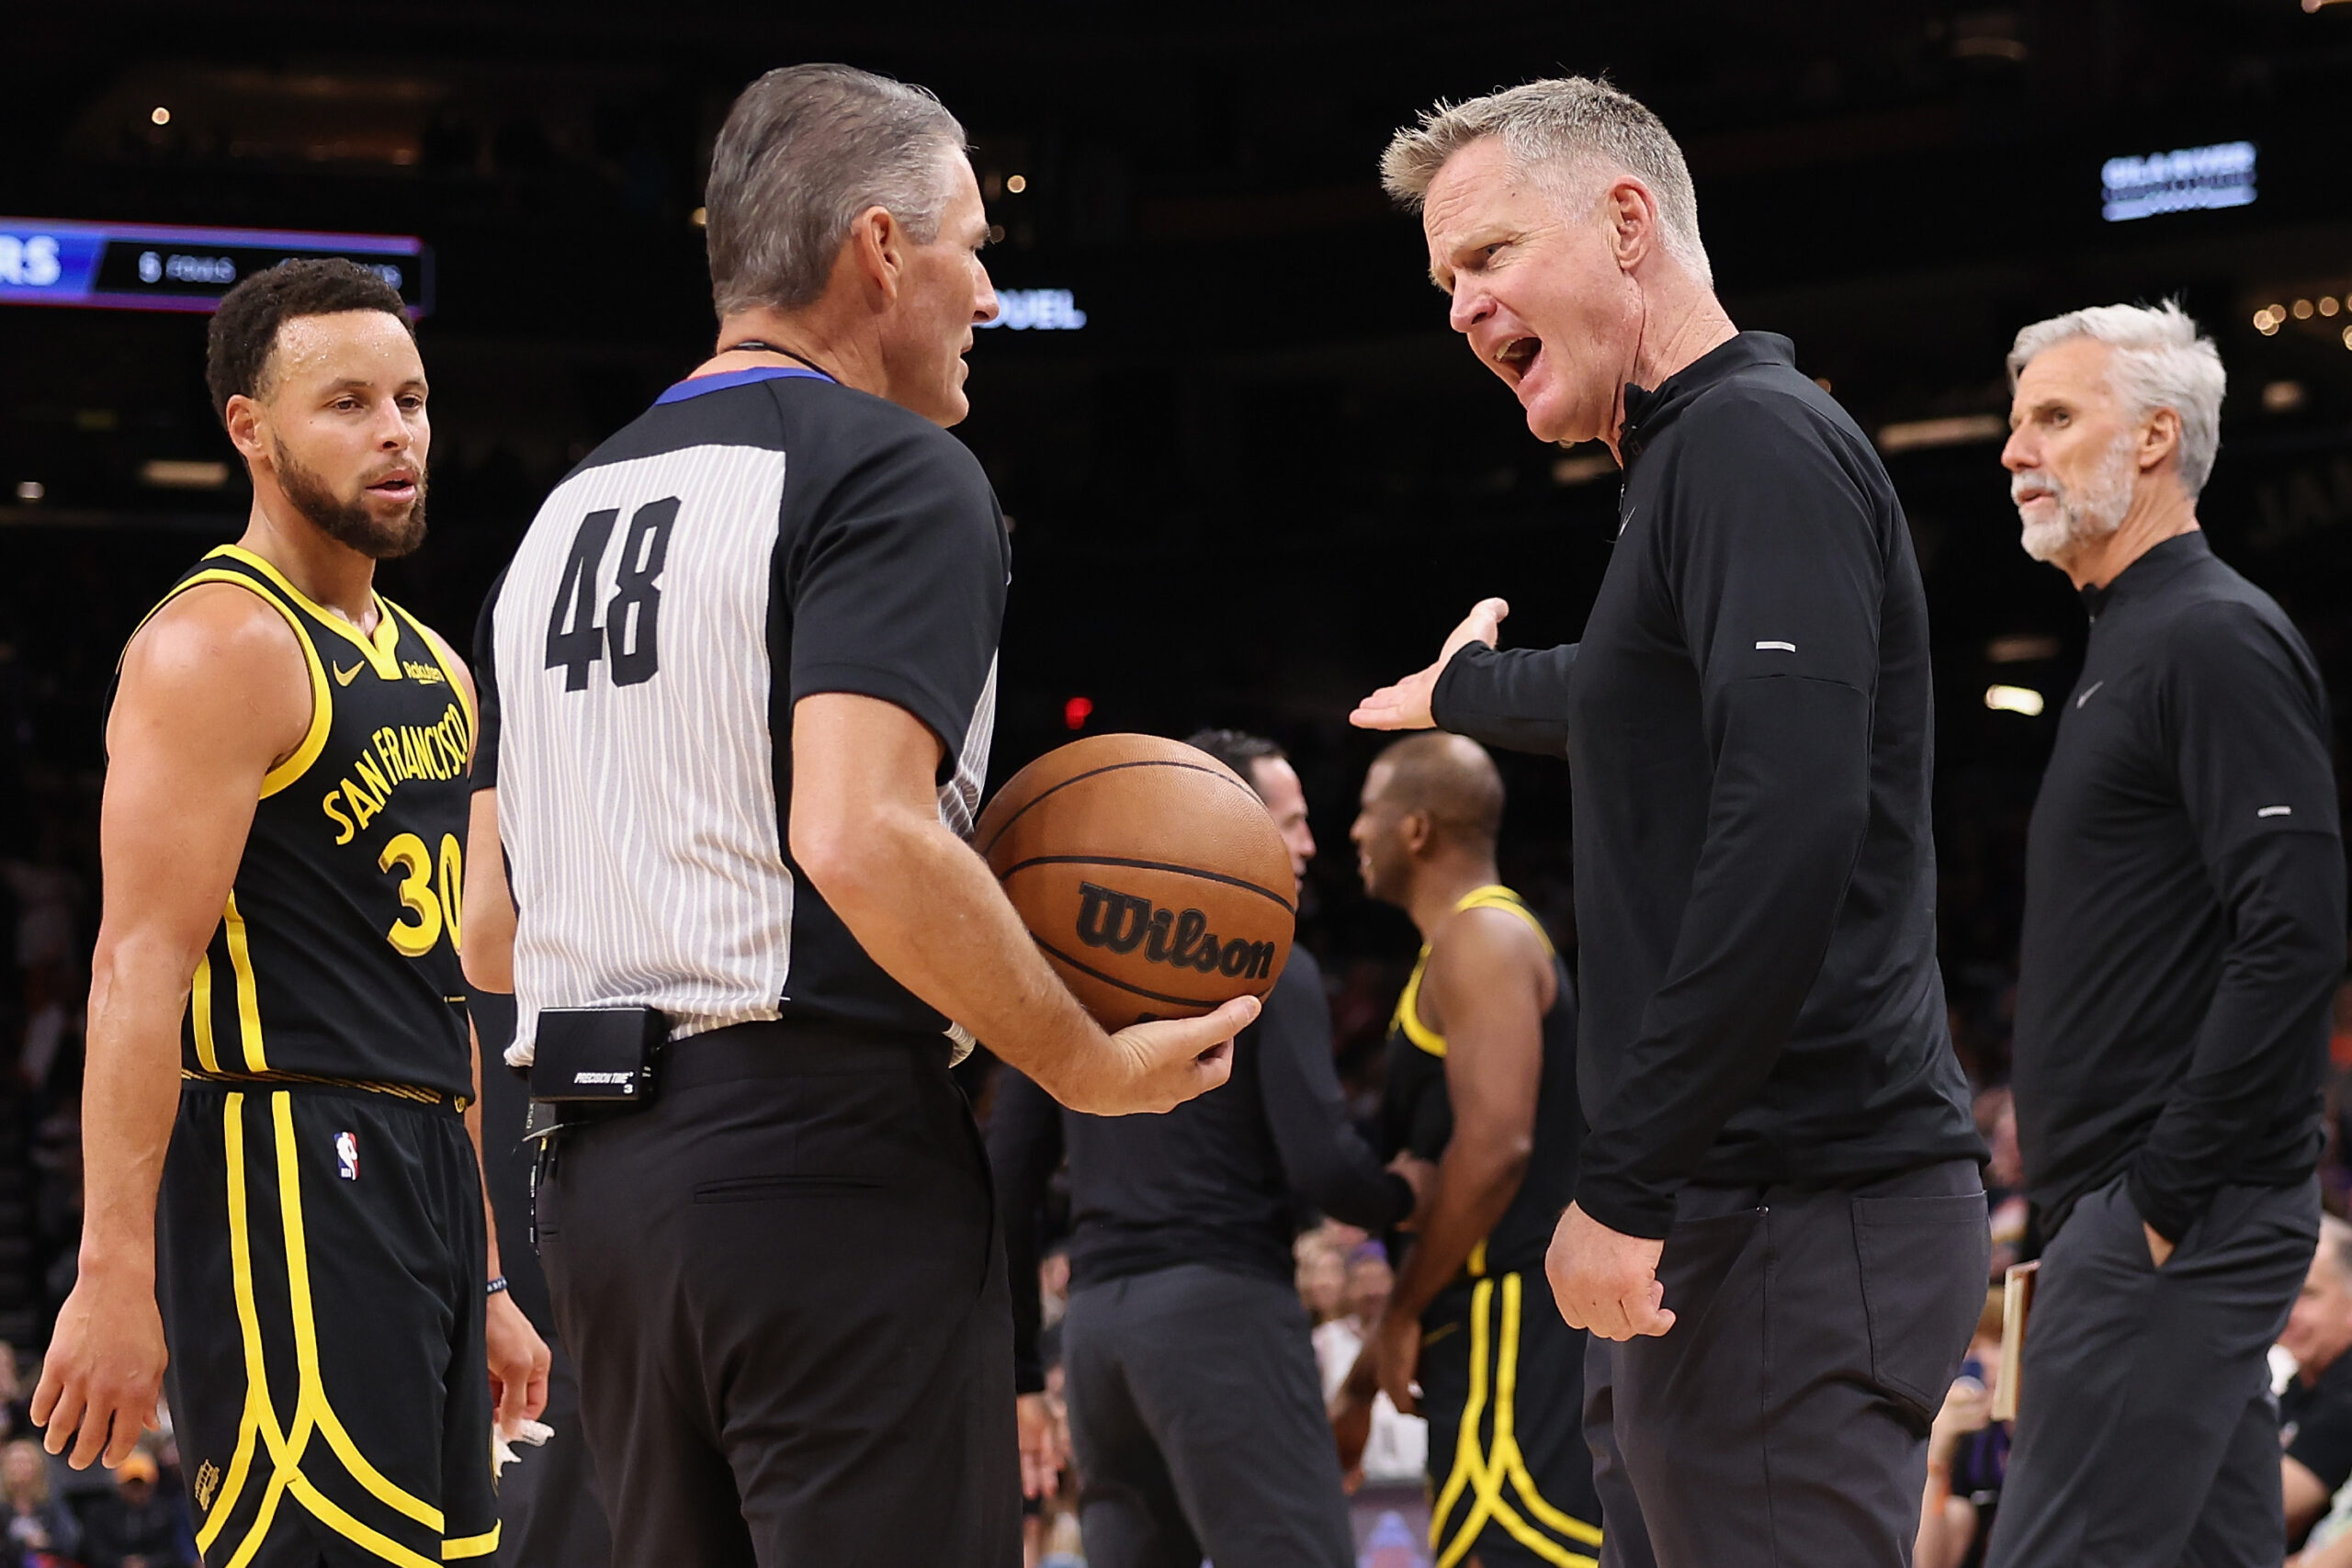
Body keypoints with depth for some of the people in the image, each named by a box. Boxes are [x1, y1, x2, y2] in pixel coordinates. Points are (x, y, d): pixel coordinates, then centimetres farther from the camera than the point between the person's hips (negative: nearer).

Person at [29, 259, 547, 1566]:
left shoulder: (434, 671, 20)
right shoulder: (218, 648, -8)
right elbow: (139, 968, -16)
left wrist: (486, 1283, 23)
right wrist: (117, 1274, -24)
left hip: (421, 1169, 9)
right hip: (285, 1177, -9)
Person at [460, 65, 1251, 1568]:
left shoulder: (566, 514, 18)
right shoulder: (896, 473, -6)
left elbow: (493, 929, 17)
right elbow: (863, 838, -21)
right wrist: (1095, 1067, -12)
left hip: (593, 1165, 8)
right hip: (831, 1160, -8)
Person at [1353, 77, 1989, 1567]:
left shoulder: (1758, 441, -11)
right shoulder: (1693, 459, 20)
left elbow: (1789, 829, -23)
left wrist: (1626, 1184, -23)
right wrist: (1465, 690, 65)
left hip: (1795, 1221, -10)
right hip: (1725, 1214, 10)